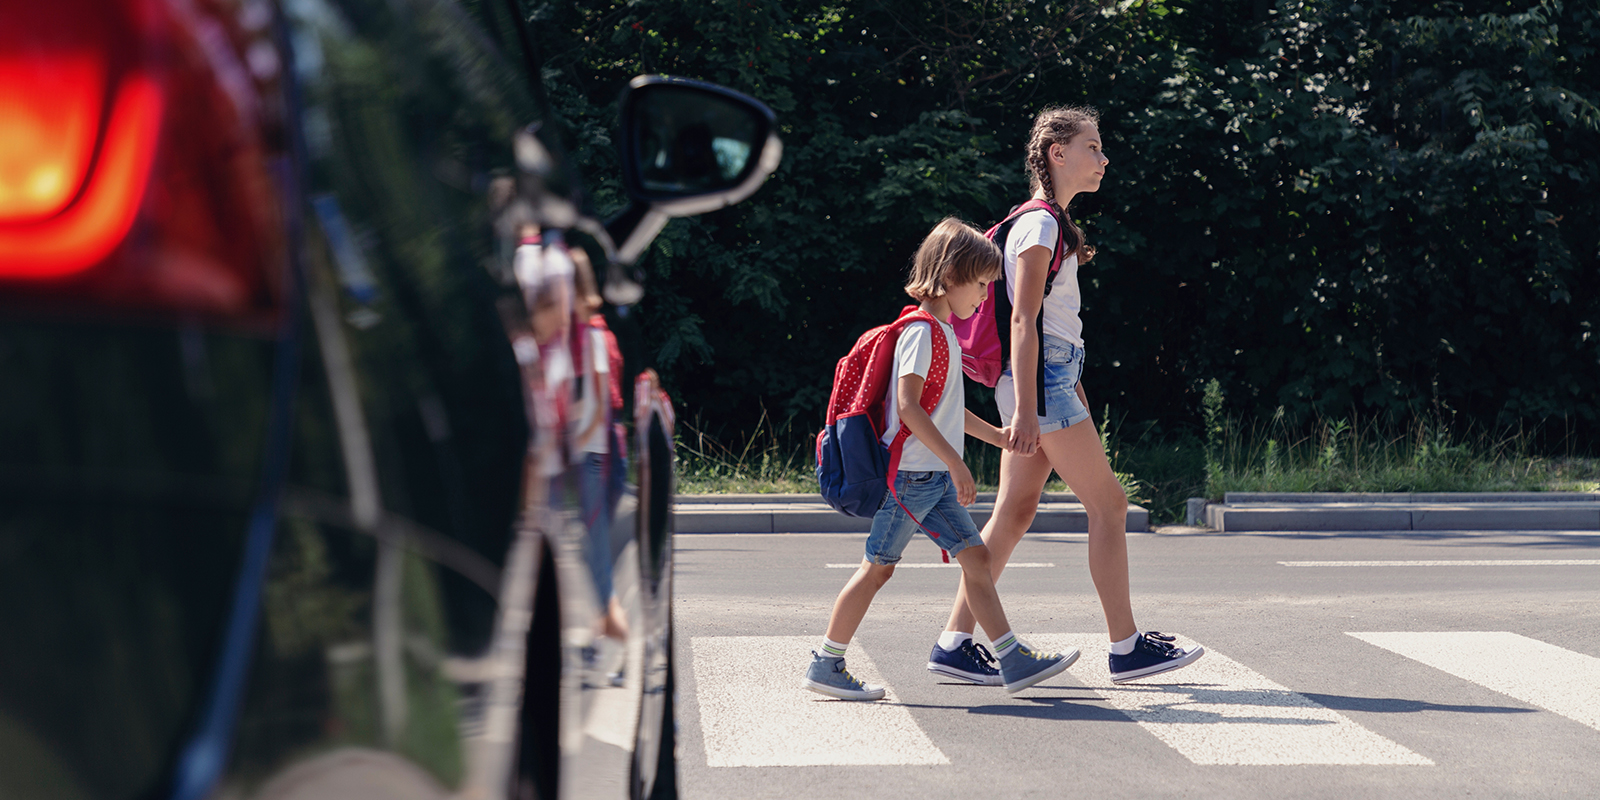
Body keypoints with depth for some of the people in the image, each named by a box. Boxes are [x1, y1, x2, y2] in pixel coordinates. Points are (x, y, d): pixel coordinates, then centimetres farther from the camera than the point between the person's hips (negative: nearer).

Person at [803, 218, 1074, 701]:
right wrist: (956, 462, -25)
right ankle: (825, 666, 7)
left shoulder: (944, 333, 16)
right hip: (910, 476, -9)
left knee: (976, 558, 4)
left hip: (937, 479, 9)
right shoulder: (922, 332, -14)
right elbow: (909, 407, -24)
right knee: (877, 568, -2)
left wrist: (1001, 438, 28)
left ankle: (1015, 661, 4)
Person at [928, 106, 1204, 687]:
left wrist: (1076, 398, 25)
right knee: (1109, 505, -4)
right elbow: (1023, 320, -18)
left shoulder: (1051, 223, 18)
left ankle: (955, 643, 9)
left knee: (1014, 514, 8)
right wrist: (1025, 408, -24)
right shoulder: (1039, 225, -12)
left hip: (1051, 379, 10)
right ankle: (1126, 647, 3)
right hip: (1042, 384, -10)